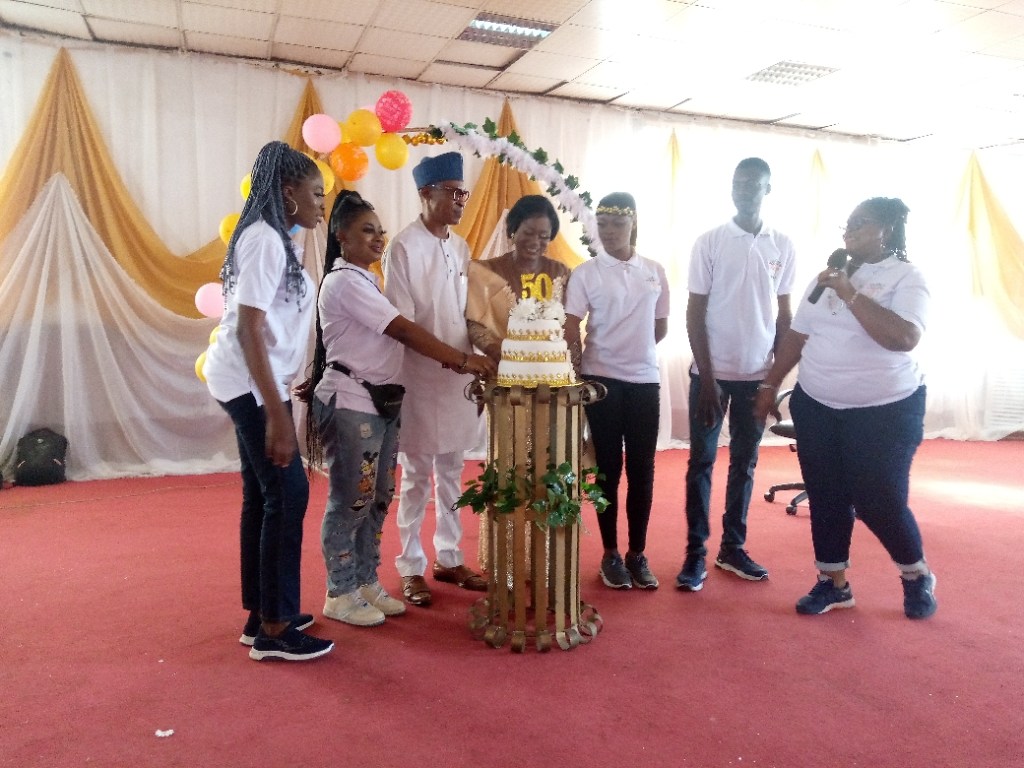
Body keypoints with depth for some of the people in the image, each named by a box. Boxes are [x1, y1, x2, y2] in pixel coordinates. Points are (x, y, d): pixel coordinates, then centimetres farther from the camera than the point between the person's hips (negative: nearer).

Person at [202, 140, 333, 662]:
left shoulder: (277, 239, 15)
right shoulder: (265, 239, -15)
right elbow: (248, 329, -21)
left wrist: (280, 402, 19)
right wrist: (277, 414, -24)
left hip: (254, 380, 10)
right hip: (250, 381, -10)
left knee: (263, 495, 12)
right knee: (287, 493, -6)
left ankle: (261, 616, 22)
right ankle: (274, 630, 4)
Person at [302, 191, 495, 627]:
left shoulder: (365, 281, 17)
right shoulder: (345, 282, -14)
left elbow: (395, 335, 11)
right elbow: (403, 330, -20)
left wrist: (447, 360, -2)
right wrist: (462, 359, -19)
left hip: (380, 402, 9)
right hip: (350, 404, -9)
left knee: (377, 498, 13)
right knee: (351, 501, 0)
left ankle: (366, 583, 26)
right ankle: (340, 595, 14)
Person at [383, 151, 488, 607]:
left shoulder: (460, 247, 10)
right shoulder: (404, 247, -9)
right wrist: (449, 355, -18)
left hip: (458, 377, 6)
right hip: (420, 377, -6)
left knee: (451, 471, 13)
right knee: (417, 475, 4)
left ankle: (449, 558, 26)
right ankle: (411, 567, 17)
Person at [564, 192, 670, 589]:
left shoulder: (655, 272, 6)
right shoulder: (585, 273, -3)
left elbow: (660, 327, 14)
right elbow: (571, 328, -7)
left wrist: (634, 351, 10)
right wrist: (579, 365, -16)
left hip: (645, 381, 3)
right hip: (602, 381, -3)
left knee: (642, 470, 7)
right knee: (608, 469, 6)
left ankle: (637, 554, 20)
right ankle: (611, 555, 19)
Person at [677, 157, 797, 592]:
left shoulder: (783, 247, 4)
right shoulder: (709, 243, -4)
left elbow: (784, 315, 9)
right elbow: (694, 314, -5)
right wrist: (706, 377, -10)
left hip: (758, 373, 3)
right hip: (712, 371, -2)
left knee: (744, 463, 11)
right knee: (702, 462, 3)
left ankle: (732, 548, 23)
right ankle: (695, 553, 12)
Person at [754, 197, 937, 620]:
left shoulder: (907, 278, -8)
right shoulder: (828, 275, 7)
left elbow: (903, 338, -25)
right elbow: (797, 336, 11)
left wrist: (850, 294, -25)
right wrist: (770, 385, 10)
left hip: (886, 410, -5)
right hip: (816, 407, 5)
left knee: (879, 501, 1)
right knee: (825, 498, 9)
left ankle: (917, 576, 29)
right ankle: (833, 583, 26)